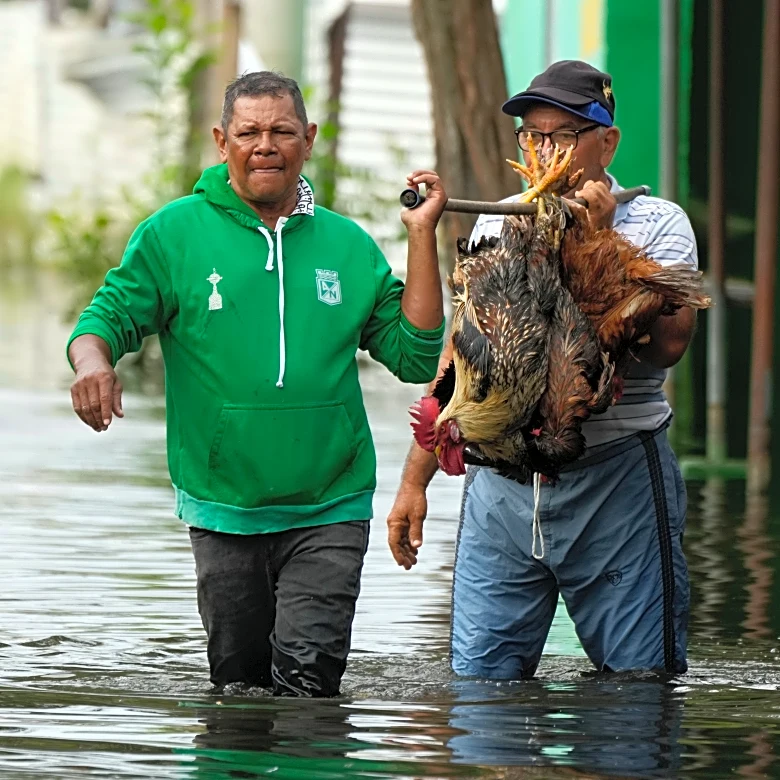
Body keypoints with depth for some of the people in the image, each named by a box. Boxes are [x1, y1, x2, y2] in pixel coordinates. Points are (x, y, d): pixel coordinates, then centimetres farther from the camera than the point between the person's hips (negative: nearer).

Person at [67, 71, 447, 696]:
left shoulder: (348, 245, 8)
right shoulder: (173, 234, 2)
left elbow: (416, 355, 7)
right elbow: (109, 316, -1)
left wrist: (422, 234, 1)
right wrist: (93, 360, -25)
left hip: (328, 510, 0)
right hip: (223, 510, 0)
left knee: (309, 674, -14)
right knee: (238, 679, 10)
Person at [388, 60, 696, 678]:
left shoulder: (656, 223, 0)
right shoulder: (495, 226, 13)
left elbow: (669, 341, -17)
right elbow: (458, 360, 19)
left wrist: (596, 240, -16)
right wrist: (415, 480, 16)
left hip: (617, 480, -3)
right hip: (502, 477, 3)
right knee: (480, 677, 0)